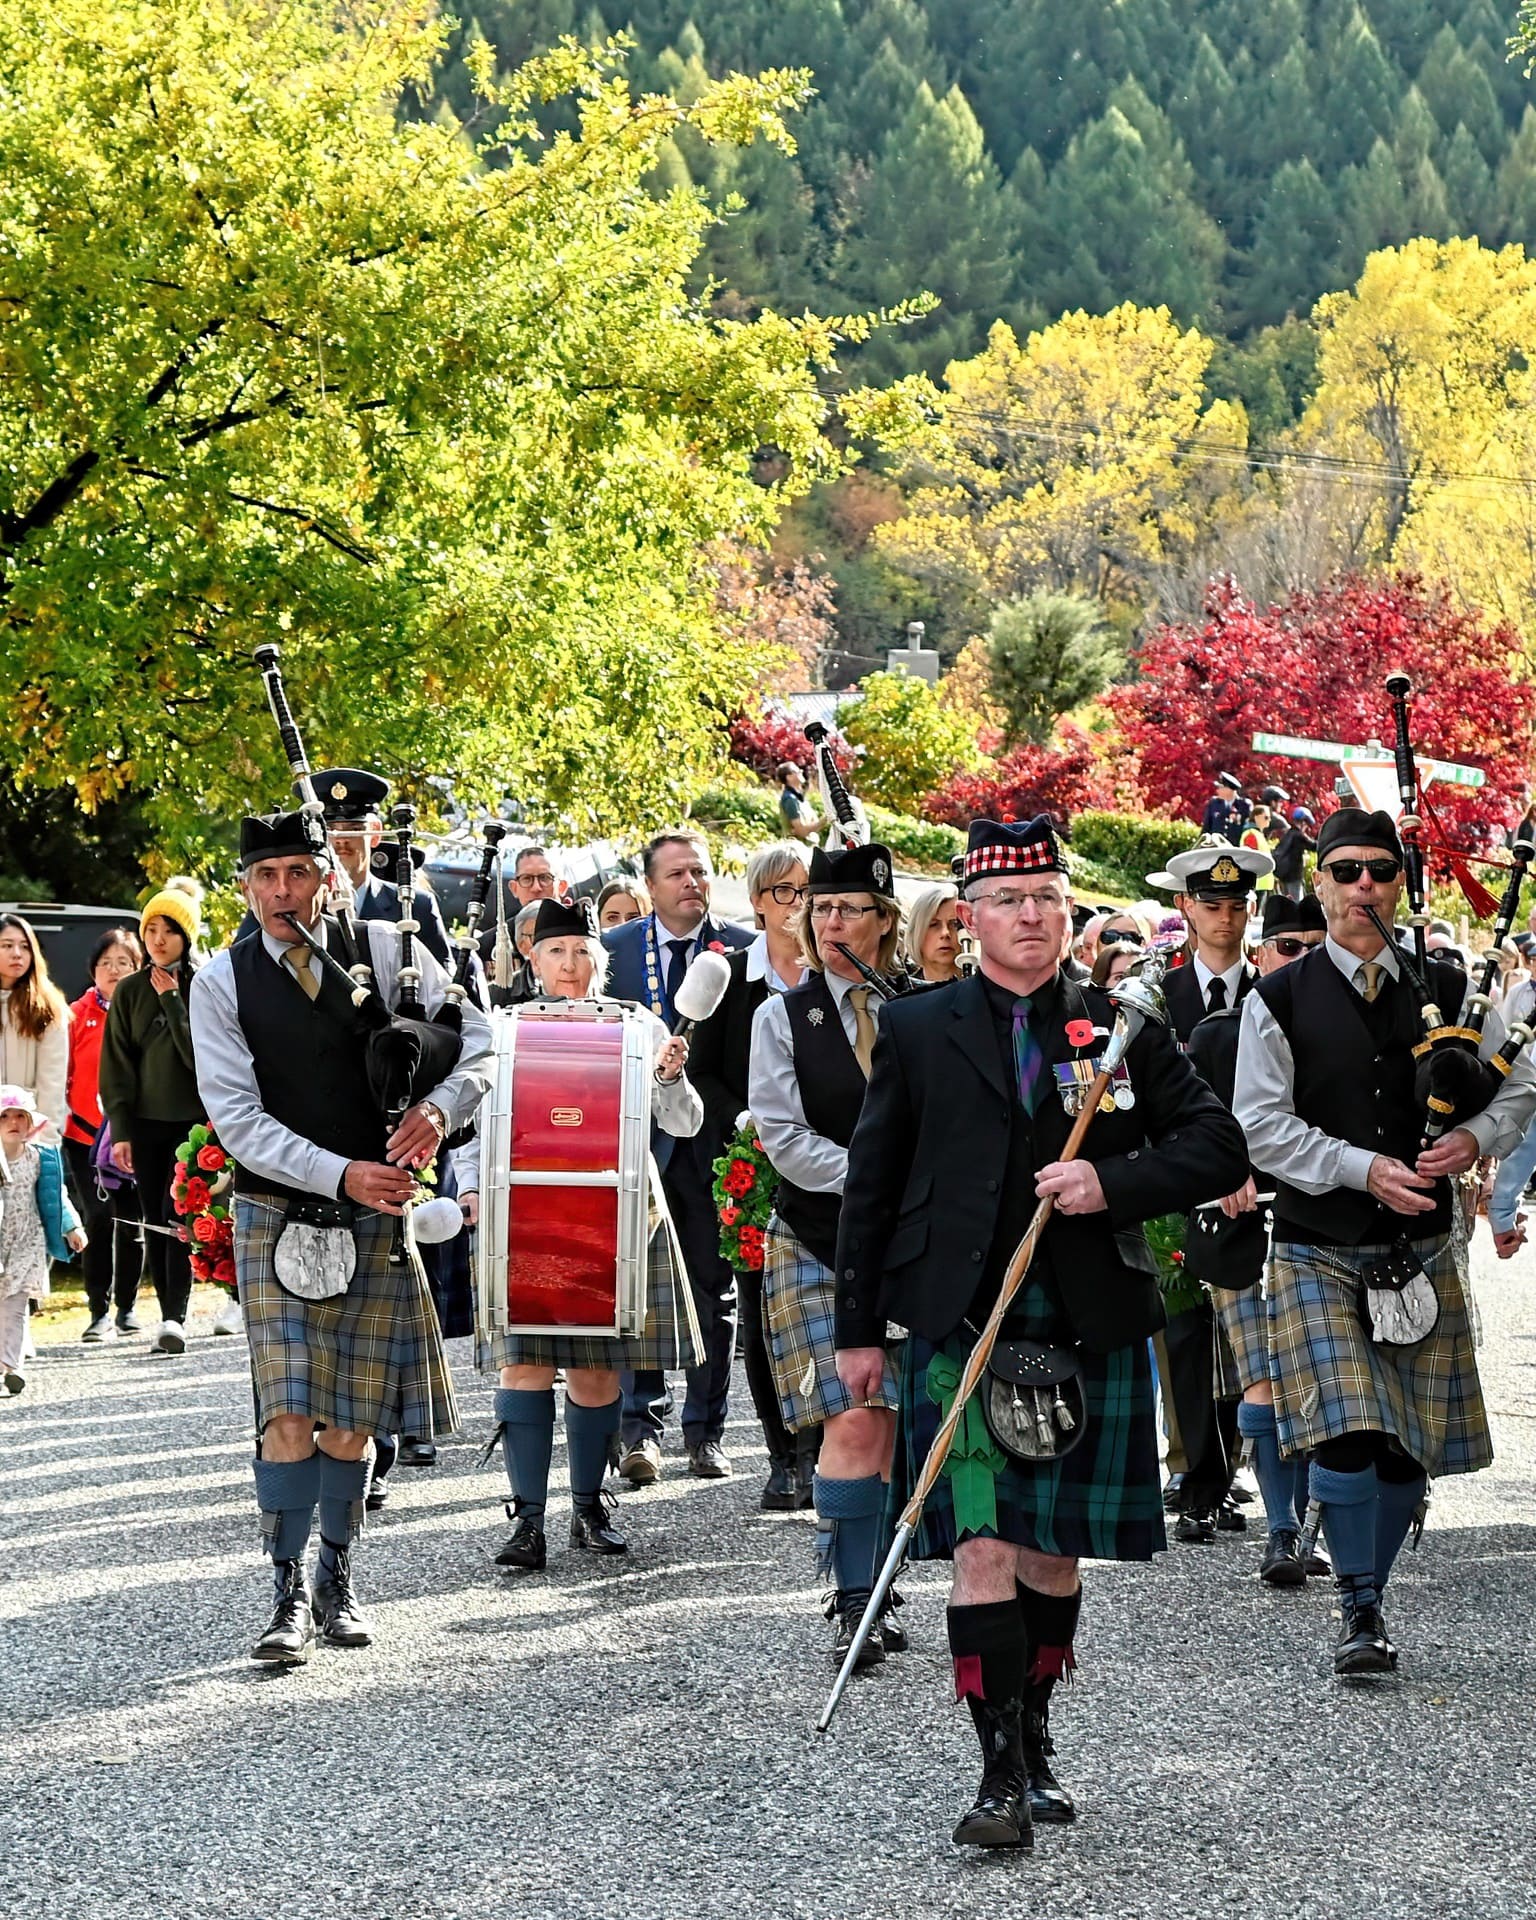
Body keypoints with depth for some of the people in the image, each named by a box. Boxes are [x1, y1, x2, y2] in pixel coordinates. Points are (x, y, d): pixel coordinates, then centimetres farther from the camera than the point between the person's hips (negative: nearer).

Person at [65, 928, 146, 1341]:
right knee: (97, 1220, -7)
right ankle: (100, 1313, -2)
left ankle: (127, 1308, 21)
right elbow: (62, 1076, 4)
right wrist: (59, 1118, -4)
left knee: (131, 1222, 7)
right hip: (85, 1134, 0)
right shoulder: (79, 1015, 3)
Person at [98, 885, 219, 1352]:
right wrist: (120, 1130, -1)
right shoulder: (130, 991, 8)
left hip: (193, 1119, -3)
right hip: (145, 1123, 3)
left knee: (179, 1217, -13)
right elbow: (116, 1065, 6)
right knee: (155, 1223, 4)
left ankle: (175, 1318, -17)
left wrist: (172, 1000, -11)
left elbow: (202, 1055, -10)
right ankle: (170, 1316, 10)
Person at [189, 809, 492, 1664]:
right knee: (289, 1412, -11)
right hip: (278, 1215, -1)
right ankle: (291, 1592, -3)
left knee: (353, 1415, 7)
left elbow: (477, 1038, 3)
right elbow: (238, 1118, -7)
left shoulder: (384, 948, 1)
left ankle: (338, 1577, 22)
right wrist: (341, 1174, -18)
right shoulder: (222, 982, -1)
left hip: (377, 1215, 2)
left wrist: (439, 1108, -18)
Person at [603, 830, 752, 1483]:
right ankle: (641, 1427, 3)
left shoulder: (743, 950, 3)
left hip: (714, 1141, 0)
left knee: (714, 1290, 6)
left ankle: (705, 1429, 15)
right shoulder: (614, 950, 6)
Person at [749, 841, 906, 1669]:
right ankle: (853, 1601, -7)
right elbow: (784, 1137, -6)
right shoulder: (783, 1017, 2)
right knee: (852, 1422, -12)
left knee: (891, 1428, 1)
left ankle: (872, 1590, 11)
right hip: (815, 1245, -2)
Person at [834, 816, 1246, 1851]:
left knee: (1055, 1550, 11)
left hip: (1088, 1333, 2)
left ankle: (1036, 1741, 28)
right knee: (984, 1549, -10)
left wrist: (1115, 1182, -13)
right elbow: (872, 1184, 9)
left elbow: (1219, 1145, 4)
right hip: (960, 1329, -2)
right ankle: (1003, 1773, -8)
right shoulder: (916, 1030, 5)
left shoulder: (1123, 1026, 7)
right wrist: (859, 1328, 7)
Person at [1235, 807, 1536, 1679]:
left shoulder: (1445, 990, 7)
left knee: (1410, 1448, 5)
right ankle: (1360, 1612, -1)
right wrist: (1365, 1170, -18)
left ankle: (1372, 1593, 24)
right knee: (1346, 1438, -15)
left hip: (1420, 1249, 3)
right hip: (1320, 1252, -3)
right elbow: (1263, 1127, -7)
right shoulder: (1280, 1000, -2)